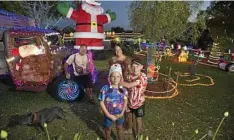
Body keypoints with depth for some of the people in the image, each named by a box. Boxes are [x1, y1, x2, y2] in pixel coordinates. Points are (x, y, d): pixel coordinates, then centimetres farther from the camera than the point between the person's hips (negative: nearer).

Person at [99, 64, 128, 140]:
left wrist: (122, 113, -9)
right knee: (108, 128, 24)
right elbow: (102, 103, -18)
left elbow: (125, 101, -2)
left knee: (119, 128, 27)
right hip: (109, 114, -2)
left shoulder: (123, 89, -14)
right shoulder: (105, 89, -23)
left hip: (119, 114, 2)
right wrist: (108, 115, -17)